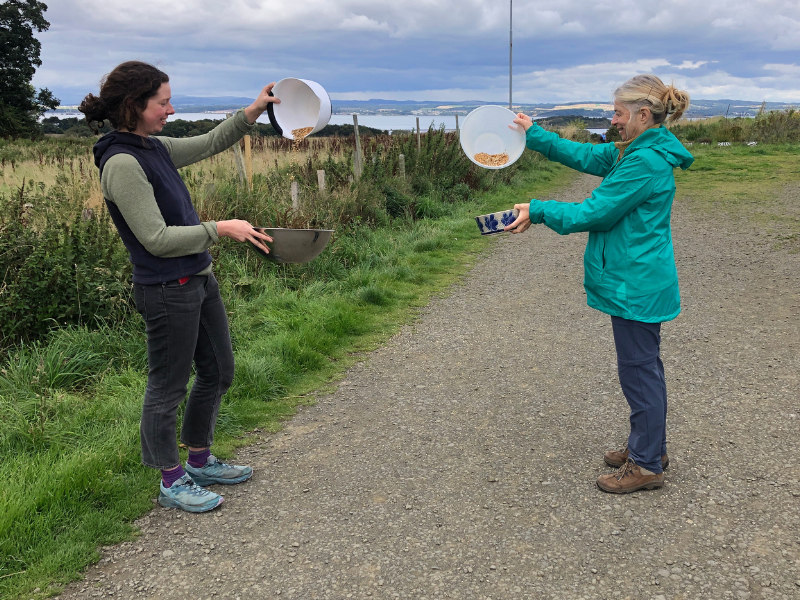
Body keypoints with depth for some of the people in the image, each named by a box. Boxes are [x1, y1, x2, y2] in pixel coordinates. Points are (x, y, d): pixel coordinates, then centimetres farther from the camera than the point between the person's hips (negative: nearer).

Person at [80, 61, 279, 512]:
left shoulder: (153, 149, 8)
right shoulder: (122, 163, -19)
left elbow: (210, 143, 22)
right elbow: (157, 238, -21)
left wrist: (253, 111, 13)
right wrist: (220, 229, -17)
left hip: (199, 280, 10)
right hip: (168, 292, -10)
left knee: (218, 373, 19)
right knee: (168, 388, 7)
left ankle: (200, 462, 37)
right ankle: (173, 482, 25)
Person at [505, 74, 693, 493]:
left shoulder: (646, 162, -21)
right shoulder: (635, 151, 10)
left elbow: (596, 212, -20)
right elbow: (585, 156, 18)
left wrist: (539, 211, -12)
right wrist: (534, 135, 17)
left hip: (636, 285, -11)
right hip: (639, 281, 11)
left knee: (639, 369, 0)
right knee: (644, 367, 19)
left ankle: (646, 466, 13)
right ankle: (650, 447, 34)